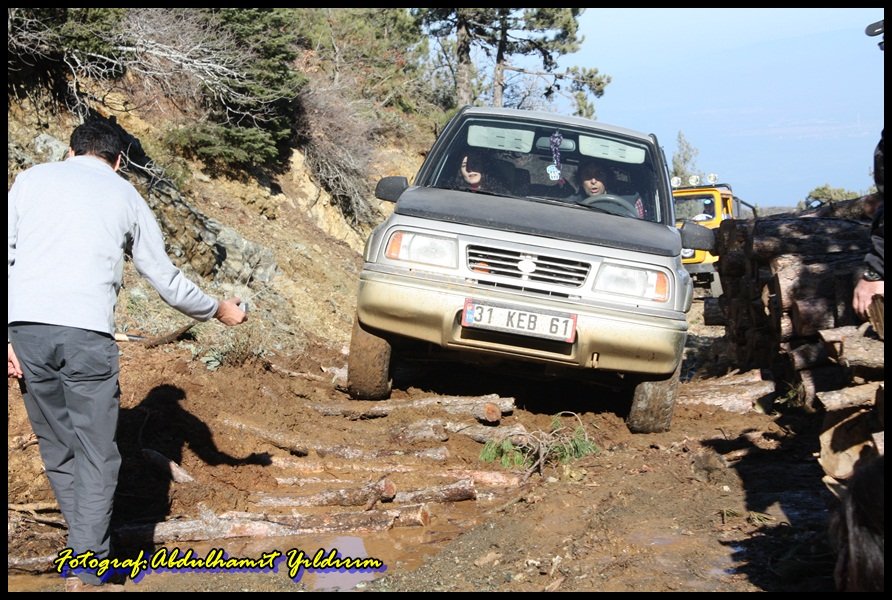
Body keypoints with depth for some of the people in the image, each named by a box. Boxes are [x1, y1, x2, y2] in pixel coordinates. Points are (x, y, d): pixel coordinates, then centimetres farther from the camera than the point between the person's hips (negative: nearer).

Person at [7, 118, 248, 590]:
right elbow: (167, 281, 20)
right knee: (95, 455, 4)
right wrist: (219, 311, 35)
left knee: (57, 447, 16)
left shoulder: (31, 179, 17)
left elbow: (4, 256, 6)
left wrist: (4, 336, 5)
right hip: (86, 333, -2)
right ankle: (85, 574, -1)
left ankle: (86, 545, 24)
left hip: (25, 325, 2)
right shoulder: (126, 197, 16)